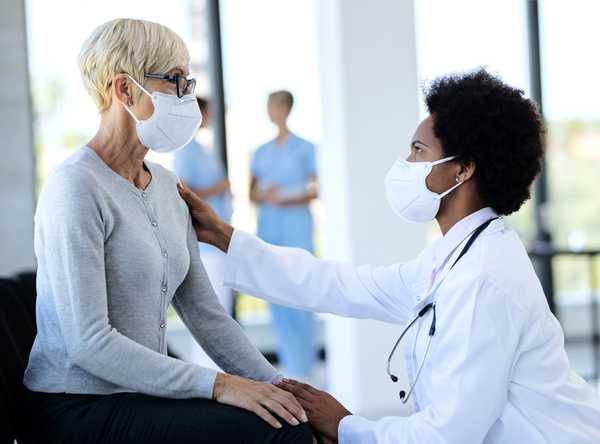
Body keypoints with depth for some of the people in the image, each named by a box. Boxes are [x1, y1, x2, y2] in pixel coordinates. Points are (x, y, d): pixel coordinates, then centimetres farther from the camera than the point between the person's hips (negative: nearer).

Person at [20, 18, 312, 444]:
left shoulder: (165, 185, 12)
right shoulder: (76, 187, -15)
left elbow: (204, 311, 13)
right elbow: (88, 343, -21)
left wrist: (281, 386, 1)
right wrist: (216, 384, -23)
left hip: (142, 398, 8)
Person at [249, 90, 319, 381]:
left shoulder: (304, 148, 1)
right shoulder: (262, 152, 14)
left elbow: (315, 191, -2)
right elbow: (252, 194, 12)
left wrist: (287, 200, -17)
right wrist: (264, 196, -10)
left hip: (296, 226, -5)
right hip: (268, 227, 5)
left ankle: (303, 367, -2)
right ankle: (288, 362, 11)